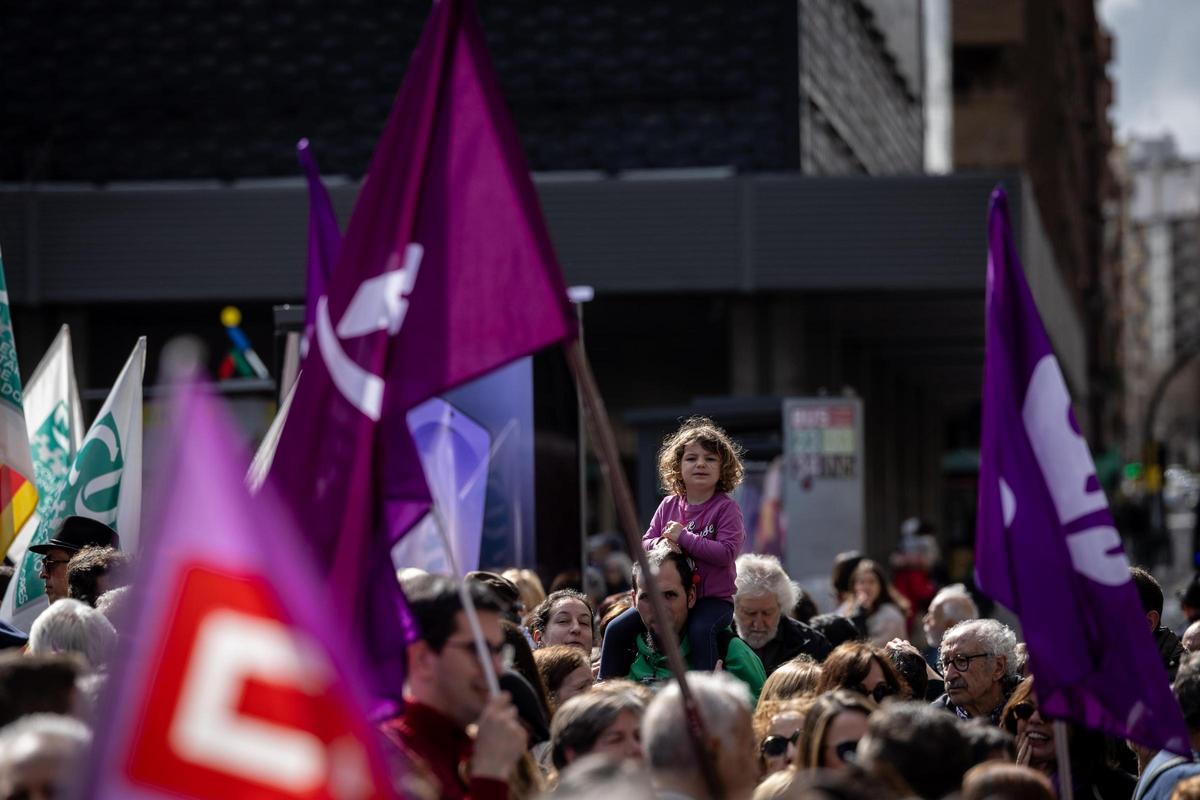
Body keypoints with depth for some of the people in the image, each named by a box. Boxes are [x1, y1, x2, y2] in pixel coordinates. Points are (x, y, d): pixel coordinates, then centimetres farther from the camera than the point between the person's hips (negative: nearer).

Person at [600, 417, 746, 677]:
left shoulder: (726, 508, -7)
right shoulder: (669, 505, 9)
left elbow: (726, 553, -19)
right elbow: (645, 543, 13)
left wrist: (683, 537, -19)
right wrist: (661, 544, -11)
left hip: (713, 598, -6)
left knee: (700, 629, -38)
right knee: (617, 630, -5)